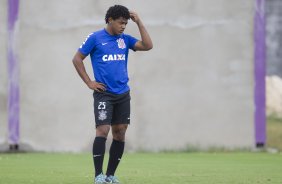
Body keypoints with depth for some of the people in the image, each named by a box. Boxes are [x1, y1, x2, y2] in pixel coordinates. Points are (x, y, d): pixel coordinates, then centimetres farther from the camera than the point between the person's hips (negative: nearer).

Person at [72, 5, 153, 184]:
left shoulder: (125, 39, 9)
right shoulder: (95, 38, -3)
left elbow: (148, 46, 0)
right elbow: (77, 59, 1)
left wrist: (139, 22, -3)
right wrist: (89, 82, -4)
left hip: (123, 94, 5)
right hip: (104, 93, -5)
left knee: (120, 133, 4)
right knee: (103, 131, -13)